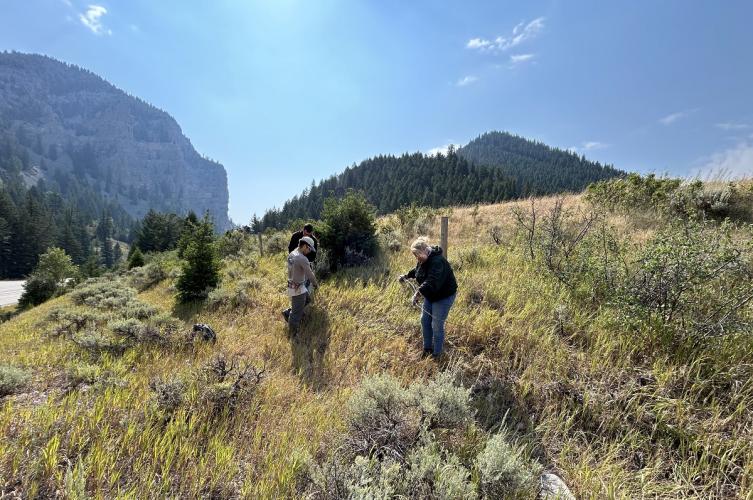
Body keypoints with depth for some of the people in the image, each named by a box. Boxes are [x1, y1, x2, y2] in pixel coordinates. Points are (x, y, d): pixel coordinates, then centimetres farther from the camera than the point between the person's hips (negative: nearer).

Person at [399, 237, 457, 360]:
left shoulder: (437, 262, -32)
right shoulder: (423, 260, -2)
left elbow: (432, 282, -46)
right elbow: (417, 270, 23)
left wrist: (419, 293, -53)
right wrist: (406, 276, 25)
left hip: (444, 296, -9)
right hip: (430, 295, 9)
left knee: (437, 325, -2)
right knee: (425, 320, 13)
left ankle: (437, 355, 16)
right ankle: (427, 349, 30)